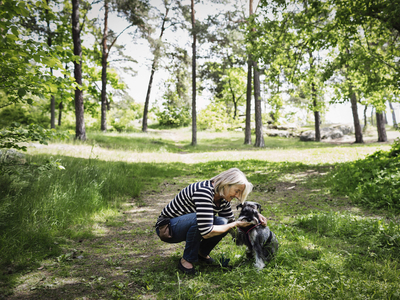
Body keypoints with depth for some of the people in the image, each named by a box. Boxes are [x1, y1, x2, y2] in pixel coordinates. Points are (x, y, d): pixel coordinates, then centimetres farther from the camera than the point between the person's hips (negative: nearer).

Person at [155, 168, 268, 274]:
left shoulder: (223, 198, -5)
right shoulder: (204, 191, -33)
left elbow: (230, 221, 7)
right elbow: (206, 233, -37)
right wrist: (236, 224, -26)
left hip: (188, 225, 7)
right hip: (166, 227, -7)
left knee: (223, 223, -17)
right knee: (199, 219, -36)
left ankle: (202, 252, 9)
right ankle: (186, 260, -13)